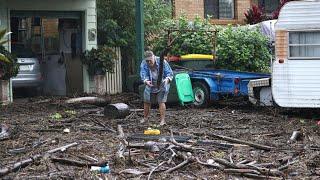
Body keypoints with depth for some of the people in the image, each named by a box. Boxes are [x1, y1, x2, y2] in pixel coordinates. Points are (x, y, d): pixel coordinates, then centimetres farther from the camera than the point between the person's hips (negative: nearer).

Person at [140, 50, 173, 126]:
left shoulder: (162, 62, -20)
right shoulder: (143, 64, -14)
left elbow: (170, 73, -17)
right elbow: (143, 75, -24)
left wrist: (167, 79, -38)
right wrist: (146, 81, -46)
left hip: (162, 86, -3)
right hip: (150, 86, 3)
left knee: (161, 102, -13)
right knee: (146, 102, 9)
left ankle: (162, 120, -8)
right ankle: (145, 118, 28)